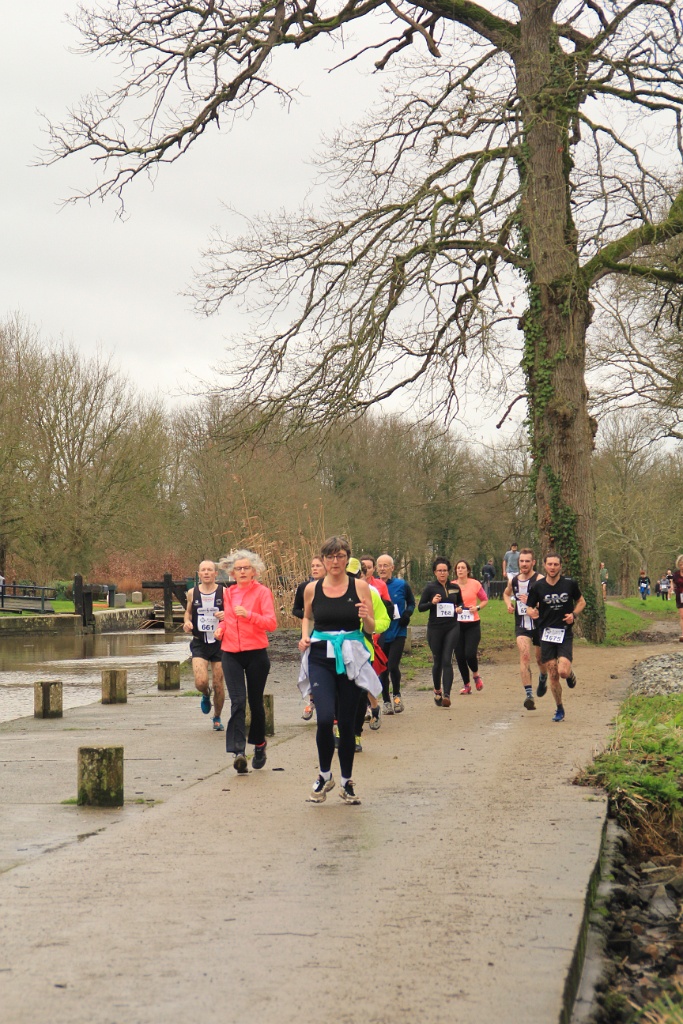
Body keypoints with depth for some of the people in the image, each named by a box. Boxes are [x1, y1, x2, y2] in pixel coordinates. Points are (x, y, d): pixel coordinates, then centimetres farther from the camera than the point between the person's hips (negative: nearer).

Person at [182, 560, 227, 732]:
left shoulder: (224, 592, -3)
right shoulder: (192, 593, 3)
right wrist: (186, 622, -2)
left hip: (219, 643, -1)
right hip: (199, 644, 1)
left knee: (218, 684, 4)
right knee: (201, 682, -16)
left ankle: (217, 717, 29)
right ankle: (205, 695, 22)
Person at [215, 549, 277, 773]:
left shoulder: (262, 592, -3)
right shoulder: (228, 594, 13)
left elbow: (271, 623, -13)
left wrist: (249, 614, -26)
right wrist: (222, 626, 8)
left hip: (256, 653, -3)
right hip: (231, 654, 3)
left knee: (255, 702, 9)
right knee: (237, 702, -12)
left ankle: (259, 744, 32)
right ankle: (238, 751, -21)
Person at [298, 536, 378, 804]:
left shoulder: (359, 587, -1)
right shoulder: (312, 589, 3)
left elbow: (371, 629, 3)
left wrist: (365, 617, -19)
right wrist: (305, 636, 3)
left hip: (351, 660, 0)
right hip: (321, 658, 0)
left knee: (347, 723, 6)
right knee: (325, 718, -16)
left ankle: (347, 782, 24)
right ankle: (324, 776, 7)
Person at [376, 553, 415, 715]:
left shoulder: (402, 585, -1)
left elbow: (411, 603, 13)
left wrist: (407, 614, -7)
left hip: (398, 633, -1)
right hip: (380, 634, 2)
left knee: (393, 665, -12)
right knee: (383, 669, 6)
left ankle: (396, 695, 13)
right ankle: (386, 702, 19)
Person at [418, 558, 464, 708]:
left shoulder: (455, 588, 7)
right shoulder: (430, 588, -1)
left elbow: (460, 602, 24)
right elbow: (420, 607, -1)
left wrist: (459, 608, 2)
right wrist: (432, 602, -18)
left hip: (452, 627, 1)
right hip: (435, 628, -1)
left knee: (447, 660, -10)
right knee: (437, 661, 9)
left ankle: (446, 694, -16)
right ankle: (437, 690, 29)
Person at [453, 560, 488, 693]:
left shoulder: (475, 584, -1)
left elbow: (485, 600, 9)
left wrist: (477, 607, -9)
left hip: (473, 624, -2)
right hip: (457, 624, 2)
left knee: (470, 653, -14)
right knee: (460, 656, 2)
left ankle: (476, 675, 18)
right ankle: (466, 684, 19)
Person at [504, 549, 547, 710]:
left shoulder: (539, 579, -12)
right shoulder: (513, 580, 5)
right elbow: (506, 593, 28)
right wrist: (509, 604, 8)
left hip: (539, 624, -2)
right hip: (521, 625, 2)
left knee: (541, 659, 13)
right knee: (524, 656, -17)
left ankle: (543, 678, 49)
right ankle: (529, 695, -24)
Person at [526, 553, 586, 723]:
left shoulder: (570, 583, -1)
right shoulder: (537, 587, -1)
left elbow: (581, 601, 12)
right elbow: (529, 608, 7)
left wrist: (574, 614, -6)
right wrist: (532, 612, -17)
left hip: (565, 633, -1)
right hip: (546, 633, 1)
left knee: (563, 671, -17)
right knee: (553, 675, 1)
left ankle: (570, 673, 21)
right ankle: (559, 710, 19)